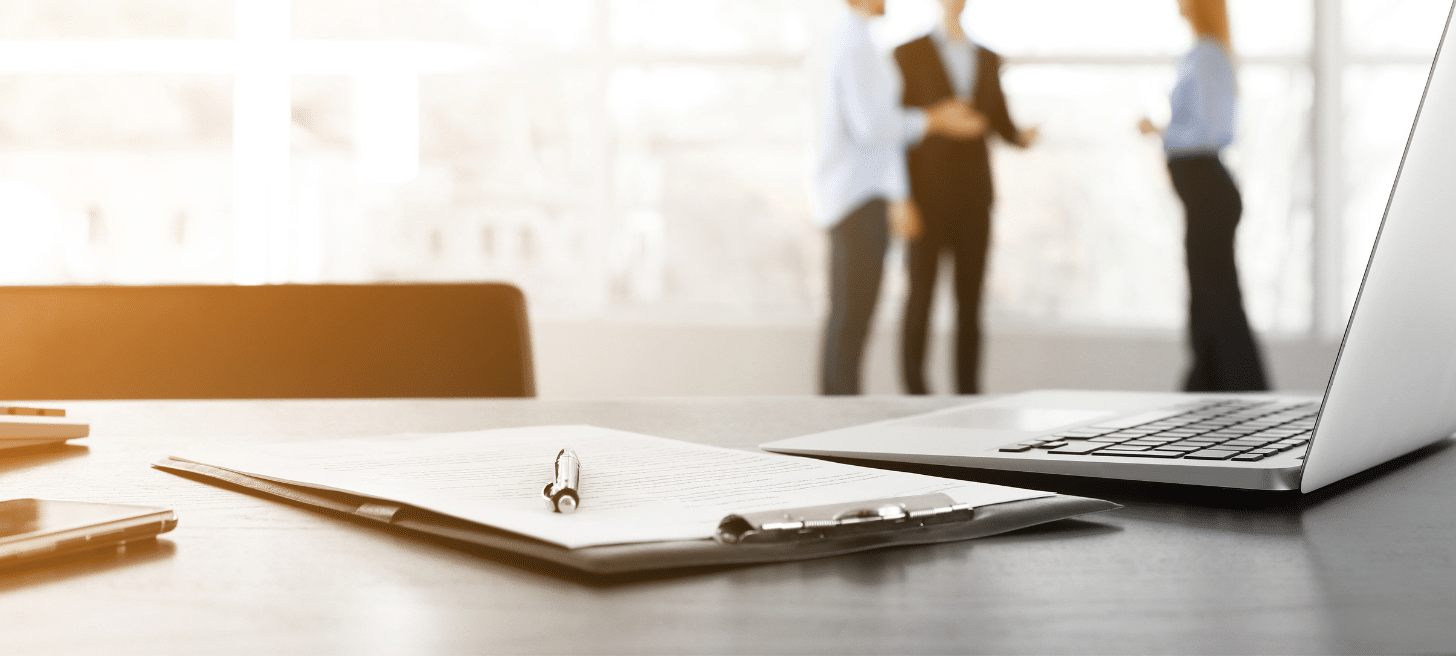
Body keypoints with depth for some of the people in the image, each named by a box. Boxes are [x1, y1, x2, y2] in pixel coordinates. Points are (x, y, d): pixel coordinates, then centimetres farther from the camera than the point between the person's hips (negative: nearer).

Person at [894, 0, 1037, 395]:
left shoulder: (988, 60, 13)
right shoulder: (909, 54, -2)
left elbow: (1002, 126, 13)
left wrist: (1023, 137, -13)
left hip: (973, 196, 4)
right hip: (926, 196, -4)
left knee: (970, 300, 3)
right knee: (921, 298, -6)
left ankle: (968, 395, 9)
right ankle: (914, 395, 3)